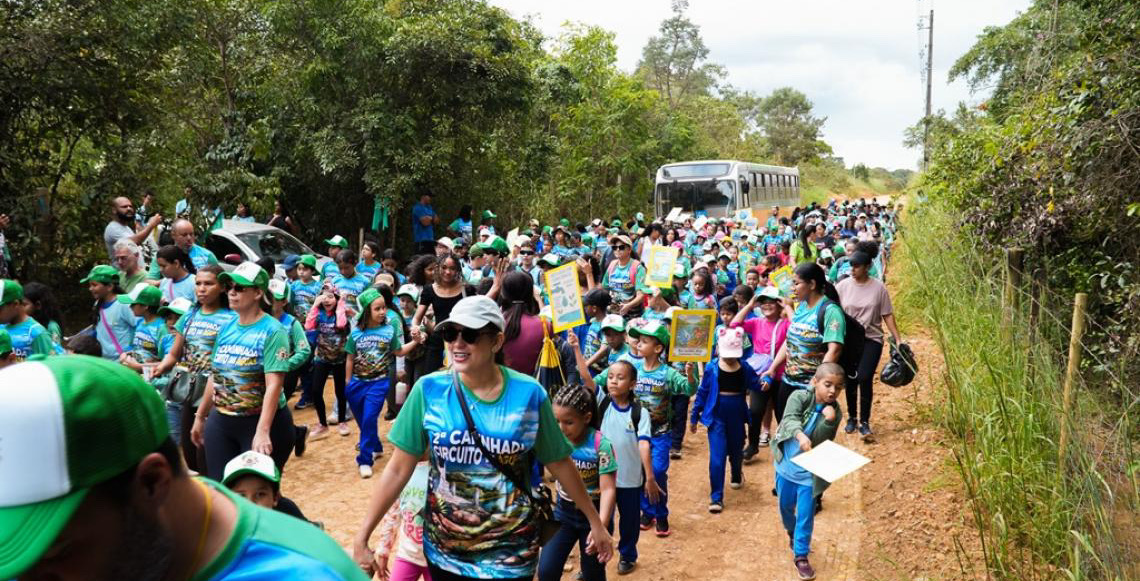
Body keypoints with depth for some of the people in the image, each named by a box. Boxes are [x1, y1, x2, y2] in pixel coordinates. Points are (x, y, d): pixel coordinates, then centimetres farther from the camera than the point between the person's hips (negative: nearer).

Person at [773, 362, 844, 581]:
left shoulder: (834, 412, -11)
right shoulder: (800, 397, -17)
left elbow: (822, 443, -17)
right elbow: (790, 418, -35)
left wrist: (828, 421, -32)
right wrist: (801, 435, -54)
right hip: (787, 464, 0)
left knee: (806, 514, 2)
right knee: (786, 506, 20)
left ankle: (801, 555, 16)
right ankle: (792, 532, 49)